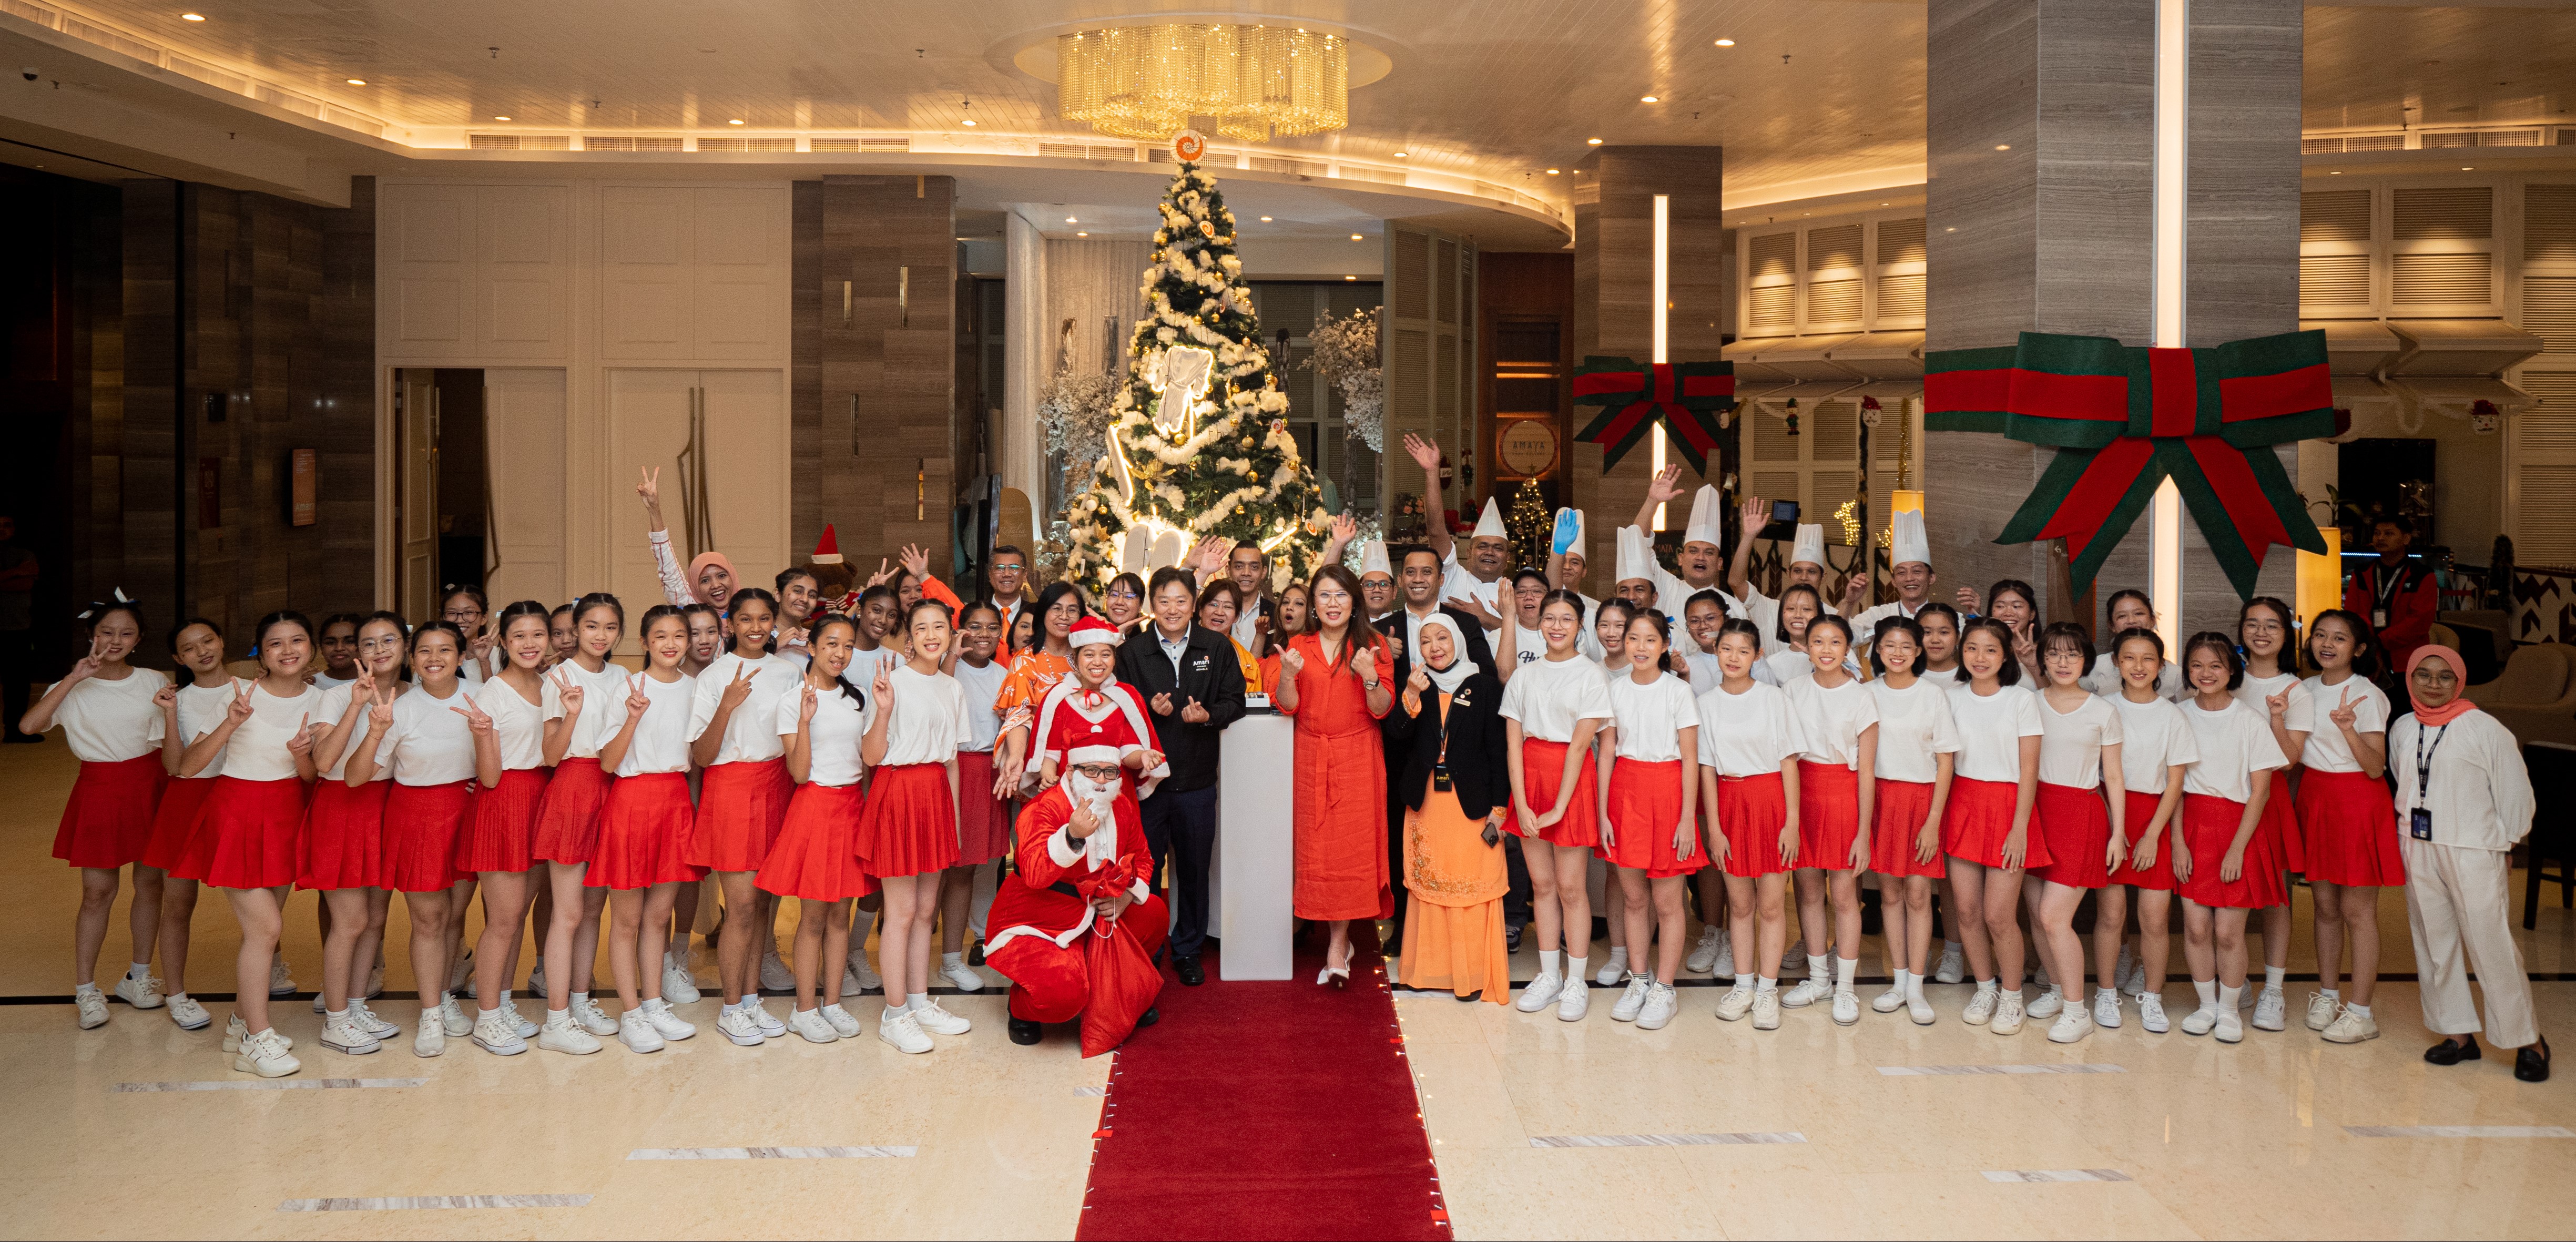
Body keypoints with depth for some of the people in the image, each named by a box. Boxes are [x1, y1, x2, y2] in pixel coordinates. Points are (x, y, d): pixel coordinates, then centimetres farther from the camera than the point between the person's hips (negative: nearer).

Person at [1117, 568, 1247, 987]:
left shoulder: (1217, 648, 3)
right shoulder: (1132, 651, 2)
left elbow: (1235, 702, 4)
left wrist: (1208, 714, -15)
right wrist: (1149, 709, -16)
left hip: (1197, 777, 1)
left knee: (1194, 868, 9)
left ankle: (1188, 950, 23)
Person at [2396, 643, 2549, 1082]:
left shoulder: (2485, 729, -9)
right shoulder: (2402, 729, 7)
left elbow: (2515, 791, -3)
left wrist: (2506, 844, 0)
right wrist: (2409, 826, 13)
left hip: (2474, 853, -6)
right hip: (2419, 850, 6)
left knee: (2492, 946, -6)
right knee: (2434, 944, 8)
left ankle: (2528, 1040, 5)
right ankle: (2458, 1033, 18)